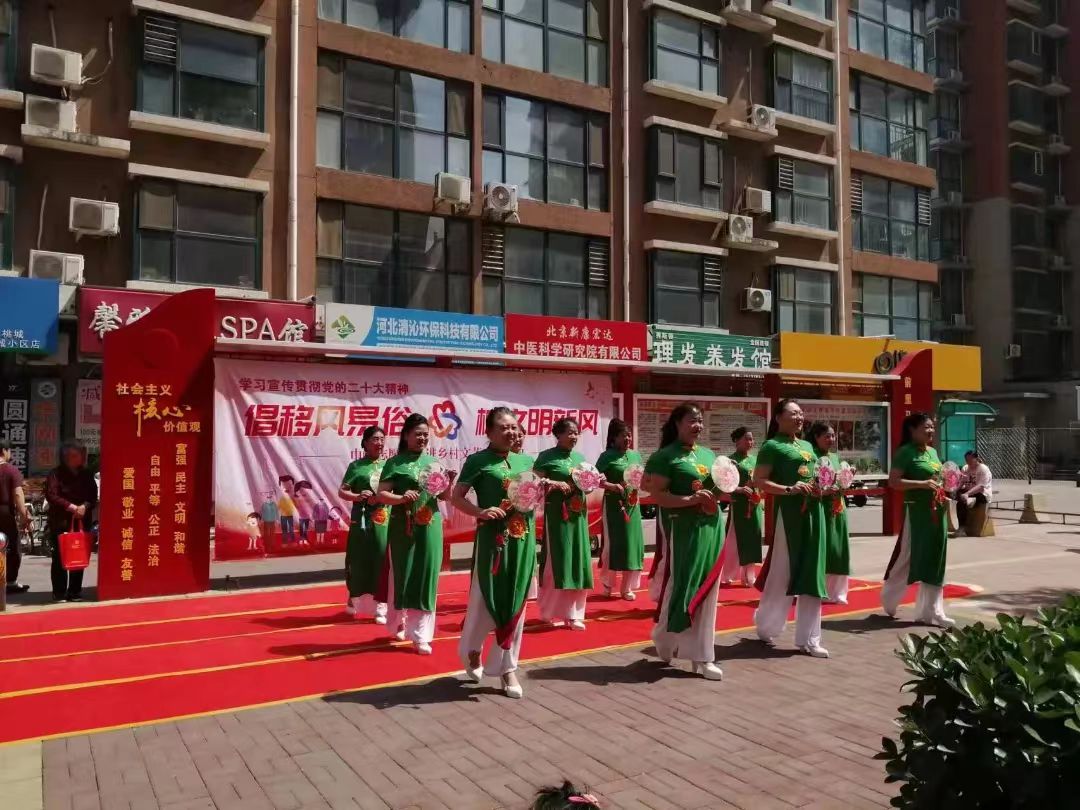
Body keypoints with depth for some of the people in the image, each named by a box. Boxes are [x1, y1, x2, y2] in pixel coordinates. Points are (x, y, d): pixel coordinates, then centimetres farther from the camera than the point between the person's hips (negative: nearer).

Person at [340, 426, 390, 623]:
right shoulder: (356, 465, 1)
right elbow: (342, 491, -2)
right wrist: (357, 497, -20)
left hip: (384, 522, 2)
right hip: (362, 521, -2)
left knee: (382, 564, 1)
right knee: (358, 562, 5)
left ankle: (380, 607, 8)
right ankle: (354, 600, 25)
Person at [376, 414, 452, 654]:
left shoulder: (433, 462, 9)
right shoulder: (395, 463, -2)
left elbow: (445, 496, 12)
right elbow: (382, 495, -7)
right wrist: (402, 498, -25)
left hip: (430, 526, 3)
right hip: (403, 527, -3)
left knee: (427, 577, 1)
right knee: (402, 575, 8)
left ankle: (421, 635, 8)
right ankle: (397, 622, 32)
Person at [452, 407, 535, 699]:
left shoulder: (526, 461, 11)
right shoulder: (478, 460, -4)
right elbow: (456, 497, -7)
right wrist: (481, 512, -22)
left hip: (523, 539, 5)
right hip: (492, 539, -4)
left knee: (515, 603, 8)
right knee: (484, 600, 4)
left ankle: (507, 668, 19)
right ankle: (472, 650, 33)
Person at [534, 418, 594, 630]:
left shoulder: (580, 457, 14)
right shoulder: (547, 456, -4)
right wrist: (556, 484, -22)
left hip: (578, 515, 6)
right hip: (556, 515, -6)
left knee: (578, 561, 5)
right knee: (557, 562, -3)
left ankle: (573, 613, 13)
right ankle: (553, 612, 10)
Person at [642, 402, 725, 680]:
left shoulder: (709, 454, 15)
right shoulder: (665, 456, -7)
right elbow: (657, 495, -14)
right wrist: (691, 499, -24)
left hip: (712, 527, 7)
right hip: (684, 529, -7)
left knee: (706, 592, 8)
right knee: (681, 588, -1)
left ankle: (700, 655, 17)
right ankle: (665, 640, 23)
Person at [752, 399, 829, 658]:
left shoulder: (807, 446, 18)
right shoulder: (772, 446, -5)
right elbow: (758, 481, -12)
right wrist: (789, 489, -22)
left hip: (813, 511, 7)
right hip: (788, 513, -7)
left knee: (812, 576, 7)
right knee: (782, 575, -1)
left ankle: (808, 639, 13)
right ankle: (765, 626, 22)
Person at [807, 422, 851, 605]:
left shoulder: (835, 457, 14)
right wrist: (823, 491, -23)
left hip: (838, 509, 7)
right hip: (820, 508, -7)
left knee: (839, 550, 8)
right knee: (821, 550, -5)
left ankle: (836, 592, 17)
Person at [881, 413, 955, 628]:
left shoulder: (933, 452, 14)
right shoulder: (905, 452, -11)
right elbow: (893, 482, -18)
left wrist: (944, 494, 9)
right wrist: (922, 484, -25)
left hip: (937, 512, 8)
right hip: (916, 512, -8)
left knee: (934, 561, 8)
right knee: (907, 558, 0)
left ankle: (930, 612, 15)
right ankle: (888, 600, 20)